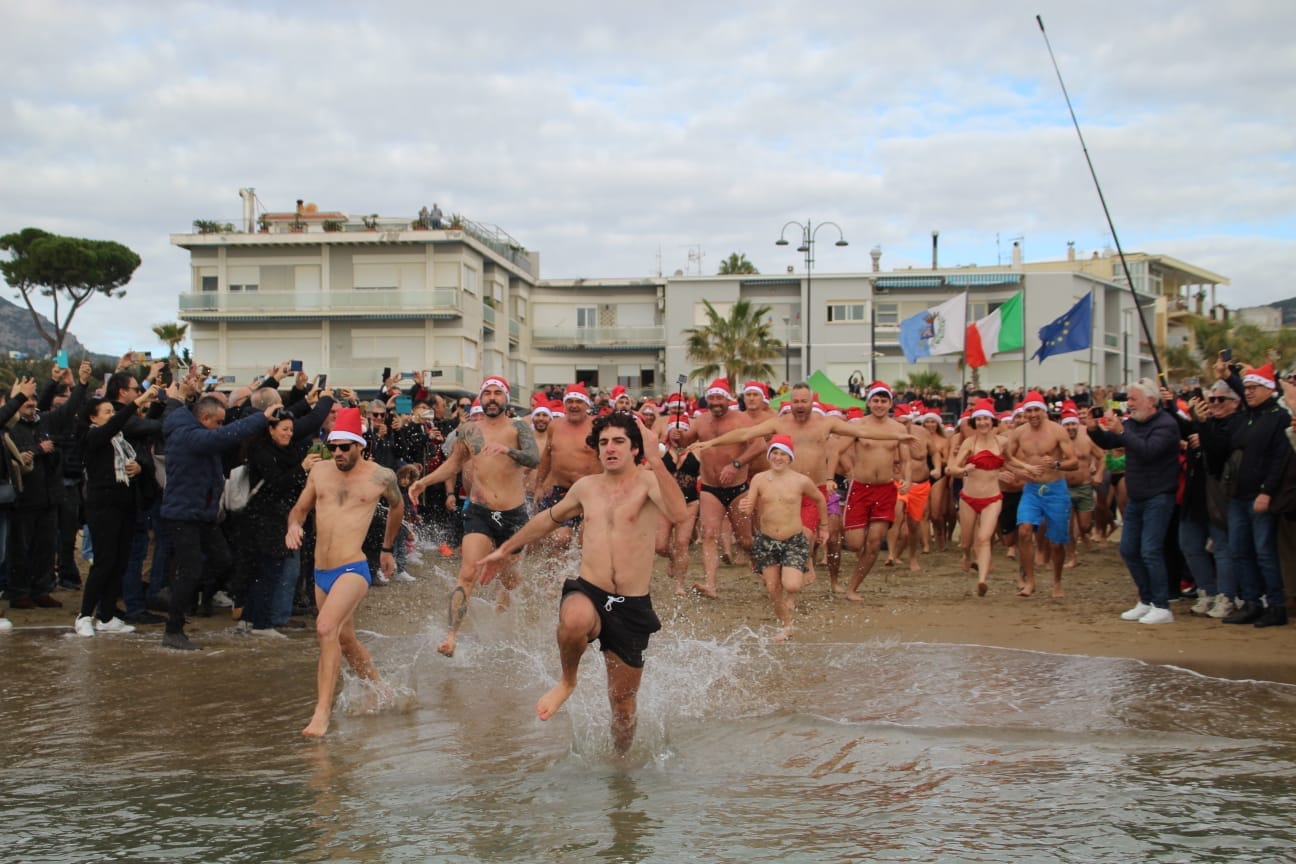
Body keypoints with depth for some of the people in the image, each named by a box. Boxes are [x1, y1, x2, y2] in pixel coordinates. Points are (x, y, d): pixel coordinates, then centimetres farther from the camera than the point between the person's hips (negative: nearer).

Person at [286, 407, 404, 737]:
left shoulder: (380, 477, -3)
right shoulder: (320, 470, 6)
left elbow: (397, 507, 18)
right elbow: (300, 507, 19)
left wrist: (387, 549, 28)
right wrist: (294, 525, -5)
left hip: (353, 570, -6)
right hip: (321, 573, 6)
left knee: (326, 628, -27)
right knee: (345, 640, 20)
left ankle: (323, 711, -26)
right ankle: (380, 691, 42)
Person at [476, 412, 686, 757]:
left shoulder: (648, 482, -4)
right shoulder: (586, 487, 11)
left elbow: (677, 513, -26)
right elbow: (549, 518, 29)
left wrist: (655, 460, -33)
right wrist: (506, 549, 36)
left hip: (633, 607, -1)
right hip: (588, 593, 2)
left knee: (623, 699, 8)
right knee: (575, 620, -36)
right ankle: (567, 681, -6)